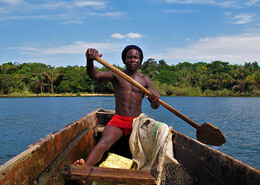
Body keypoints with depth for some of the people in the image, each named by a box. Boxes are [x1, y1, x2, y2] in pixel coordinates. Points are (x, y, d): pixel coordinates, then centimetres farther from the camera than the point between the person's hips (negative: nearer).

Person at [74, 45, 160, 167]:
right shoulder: (116, 75, 7)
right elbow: (94, 75, -11)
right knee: (103, 143, -31)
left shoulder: (145, 80, 11)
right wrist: (90, 60, -34)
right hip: (118, 120, -5)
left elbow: (154, 107, 3)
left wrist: (155, 100, -23)